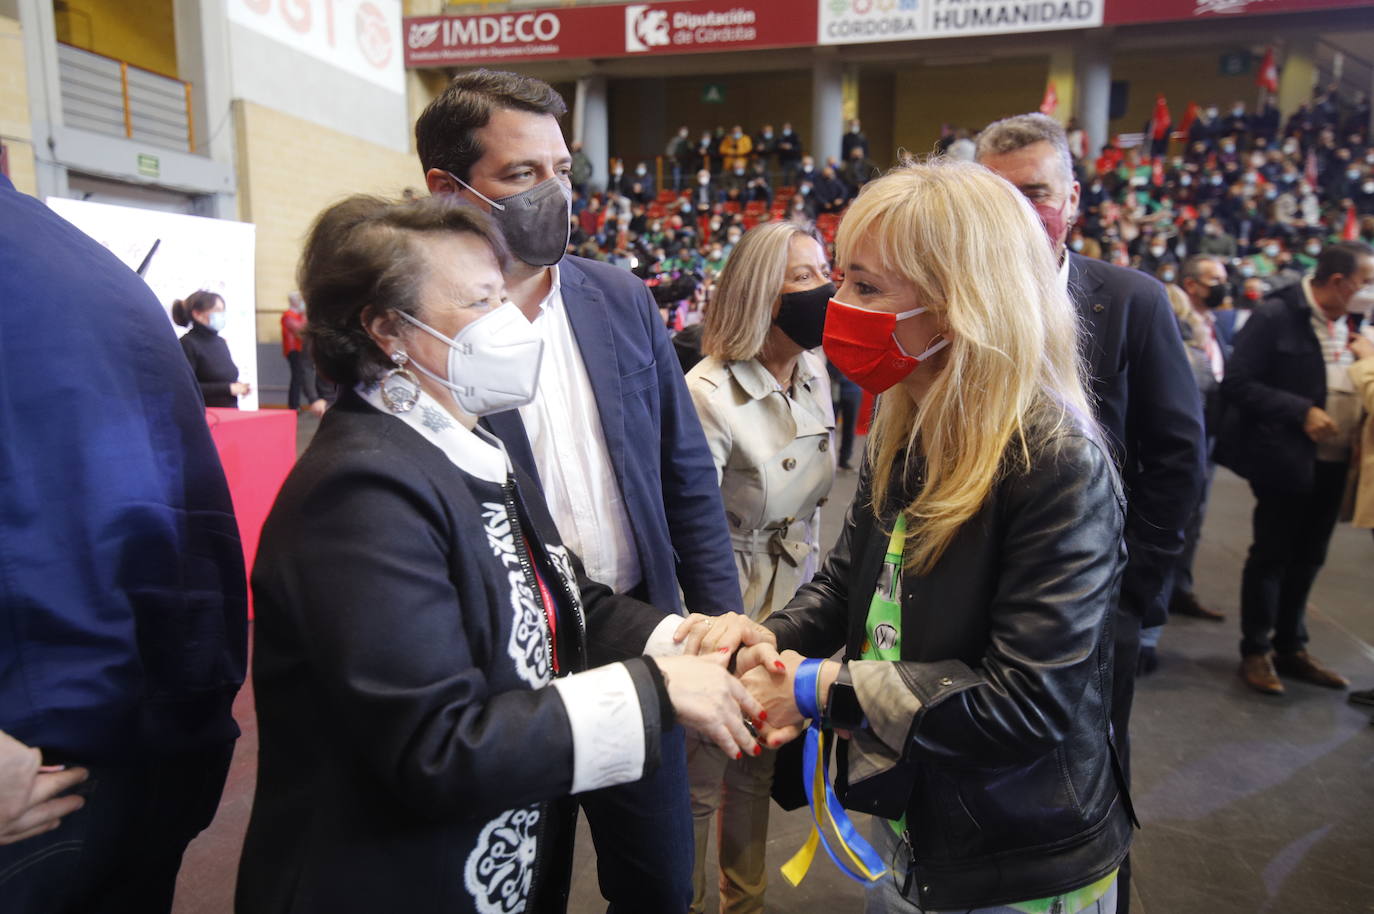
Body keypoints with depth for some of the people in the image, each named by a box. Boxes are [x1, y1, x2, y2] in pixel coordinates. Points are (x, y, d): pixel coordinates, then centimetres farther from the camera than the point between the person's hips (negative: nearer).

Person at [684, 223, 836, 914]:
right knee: (703, 778, 12)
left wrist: (809, 579, 15)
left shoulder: (814, 374, 0)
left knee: (760, 764, 23)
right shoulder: (708, 393, -23)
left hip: (791, 597, 7)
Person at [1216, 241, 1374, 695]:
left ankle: (1291, 648, 29)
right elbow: (1237, 383, -16)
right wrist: (1302, 412, -20)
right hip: (1287, 459, -6)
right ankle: (1256, 652, 18)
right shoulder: (1275, 316, -13)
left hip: (1332, 463, 6)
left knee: (1307, 558, 15)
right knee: (1271, 556, 4)